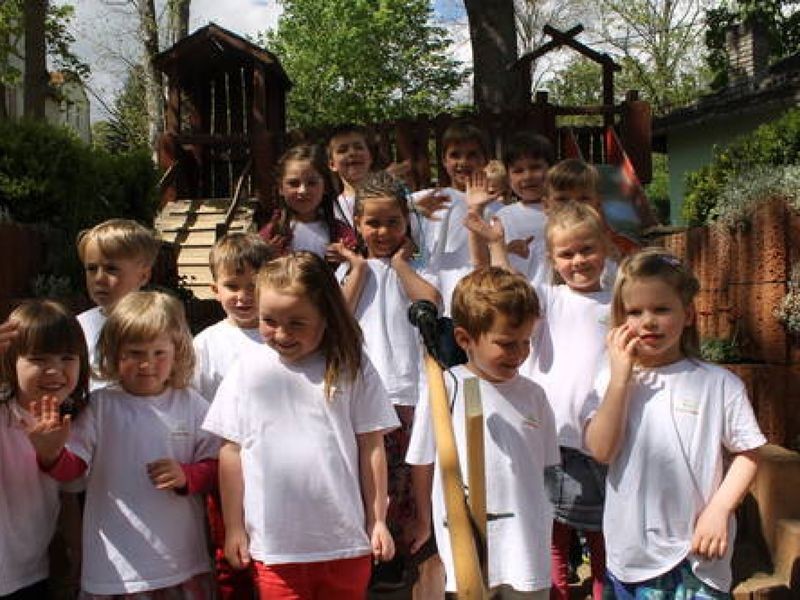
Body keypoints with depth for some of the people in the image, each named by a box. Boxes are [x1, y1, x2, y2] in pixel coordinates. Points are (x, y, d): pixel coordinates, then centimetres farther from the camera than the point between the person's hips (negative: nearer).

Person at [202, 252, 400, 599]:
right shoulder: (249, 371, -2)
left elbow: (371, 448, 0)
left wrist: (378, 521, 1)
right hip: (273, 543, 0)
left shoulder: (352, 368, -3)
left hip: (345, 540, 0)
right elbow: (232, 451, 2)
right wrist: (234, 527, 3)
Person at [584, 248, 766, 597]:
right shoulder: (611, 381, -1)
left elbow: (746, 455, 1)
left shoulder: (720, 384, -5)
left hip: (698, 548, -1)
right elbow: (601, 450, -14)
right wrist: (620, 377, -17)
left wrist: (719, 510, -11)